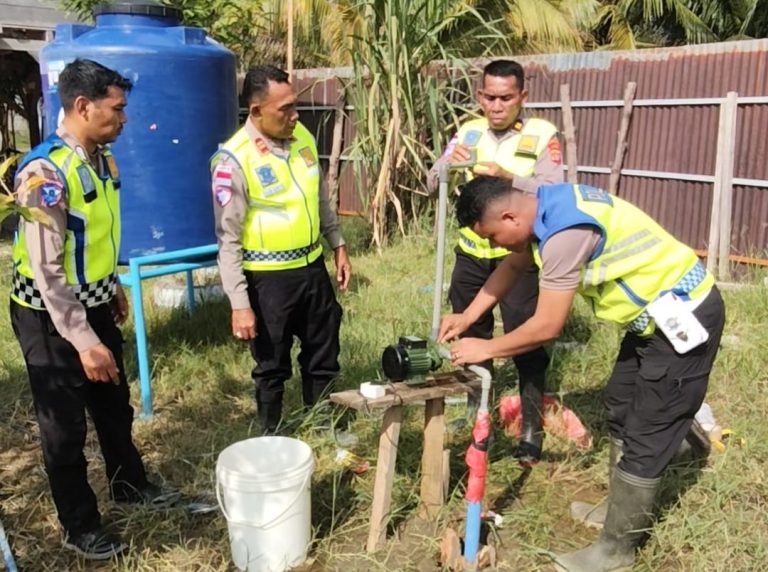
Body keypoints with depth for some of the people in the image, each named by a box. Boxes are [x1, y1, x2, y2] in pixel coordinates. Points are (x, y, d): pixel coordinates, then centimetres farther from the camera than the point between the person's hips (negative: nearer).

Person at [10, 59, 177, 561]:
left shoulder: (102, 157, 0)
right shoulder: (45, 171, -26)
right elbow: (45, 271, -26)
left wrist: (115, 287, 21)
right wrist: (83, 340, -25)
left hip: (94, 305, 8)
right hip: (51, 316, -8)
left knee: (114, 403, 23)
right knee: (65, 423, 9)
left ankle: (129, 484, 45)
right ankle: (80, 525, 28)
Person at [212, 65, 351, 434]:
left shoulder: (302, 136, -1)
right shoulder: (234, 160, -20)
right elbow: (228, 240, -17)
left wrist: (338, 245, 14)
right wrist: (239, 304, -18)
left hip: (312, 267, 6)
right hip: (269, 278, -6)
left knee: (323, 356, 19)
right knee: (272, 366, 12)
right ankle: (272, 439, 34)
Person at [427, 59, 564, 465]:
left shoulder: (542, 135, -7)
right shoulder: (468, 132, 3)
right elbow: (433, 186, -2)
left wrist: (508, 177, -33)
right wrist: (449, 163, -23)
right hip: (472, 253, 4)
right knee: (470, 335, 15)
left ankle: (531, 427, 13)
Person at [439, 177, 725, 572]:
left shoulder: (565, 232, -31)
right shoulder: (547, 207, -2)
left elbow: (546, 327, -25)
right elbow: (513, 266, 15)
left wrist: (485, 349, -11)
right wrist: (468, 317, 12)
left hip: (683, 316, -10)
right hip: (659, 312, 10)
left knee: (647, 434, -1)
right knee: (621, 406, 22)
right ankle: (626, 509, 38)